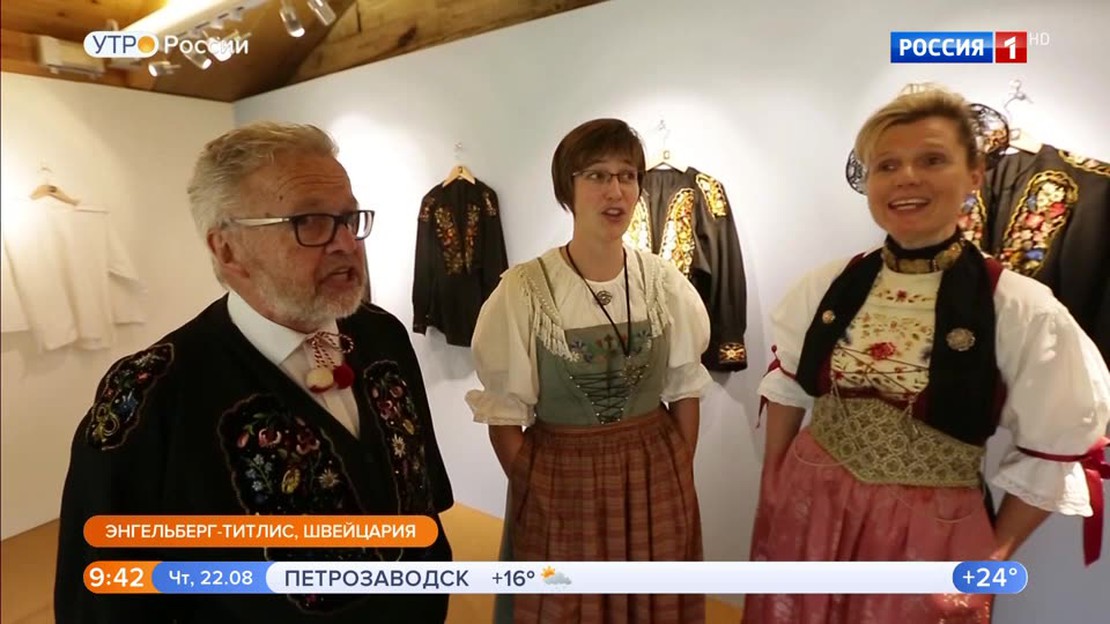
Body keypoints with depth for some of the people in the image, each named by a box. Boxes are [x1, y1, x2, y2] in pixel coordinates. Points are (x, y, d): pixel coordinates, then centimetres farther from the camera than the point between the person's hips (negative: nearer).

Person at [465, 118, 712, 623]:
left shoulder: (665, 282, -4)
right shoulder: (524, 289, -16)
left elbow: (685, 390, 5)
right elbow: (505, 413, -9)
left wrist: (681, 477, 3)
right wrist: (537, 495, -9)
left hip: (656, 479, 4)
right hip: (560, 483, -3)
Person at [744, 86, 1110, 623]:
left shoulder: (1024, 310, -12)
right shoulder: (827, 286, -4)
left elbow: (1057, 455, -4)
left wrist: (993, 555, 1)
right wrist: (771, 483, 9)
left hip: (930, 533, -2)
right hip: (806, 509, 3)